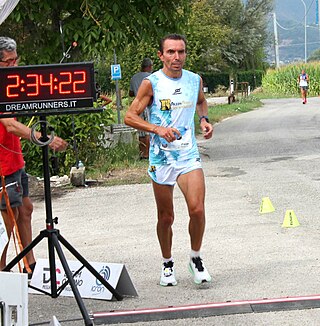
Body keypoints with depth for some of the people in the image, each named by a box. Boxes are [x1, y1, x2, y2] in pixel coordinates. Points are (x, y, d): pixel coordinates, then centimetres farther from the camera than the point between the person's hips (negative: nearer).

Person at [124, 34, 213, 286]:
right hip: (161, 157, -2)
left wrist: (204, 119, 8)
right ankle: (167, 264, 29)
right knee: (166, 217, 7)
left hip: (189, 154, 2)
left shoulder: (195, 80, 5)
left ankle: (196, 258, 9)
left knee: (197, 209, -14)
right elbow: (130, 116, -5)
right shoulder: (151, 83, -6)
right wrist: (158, 129, -18)